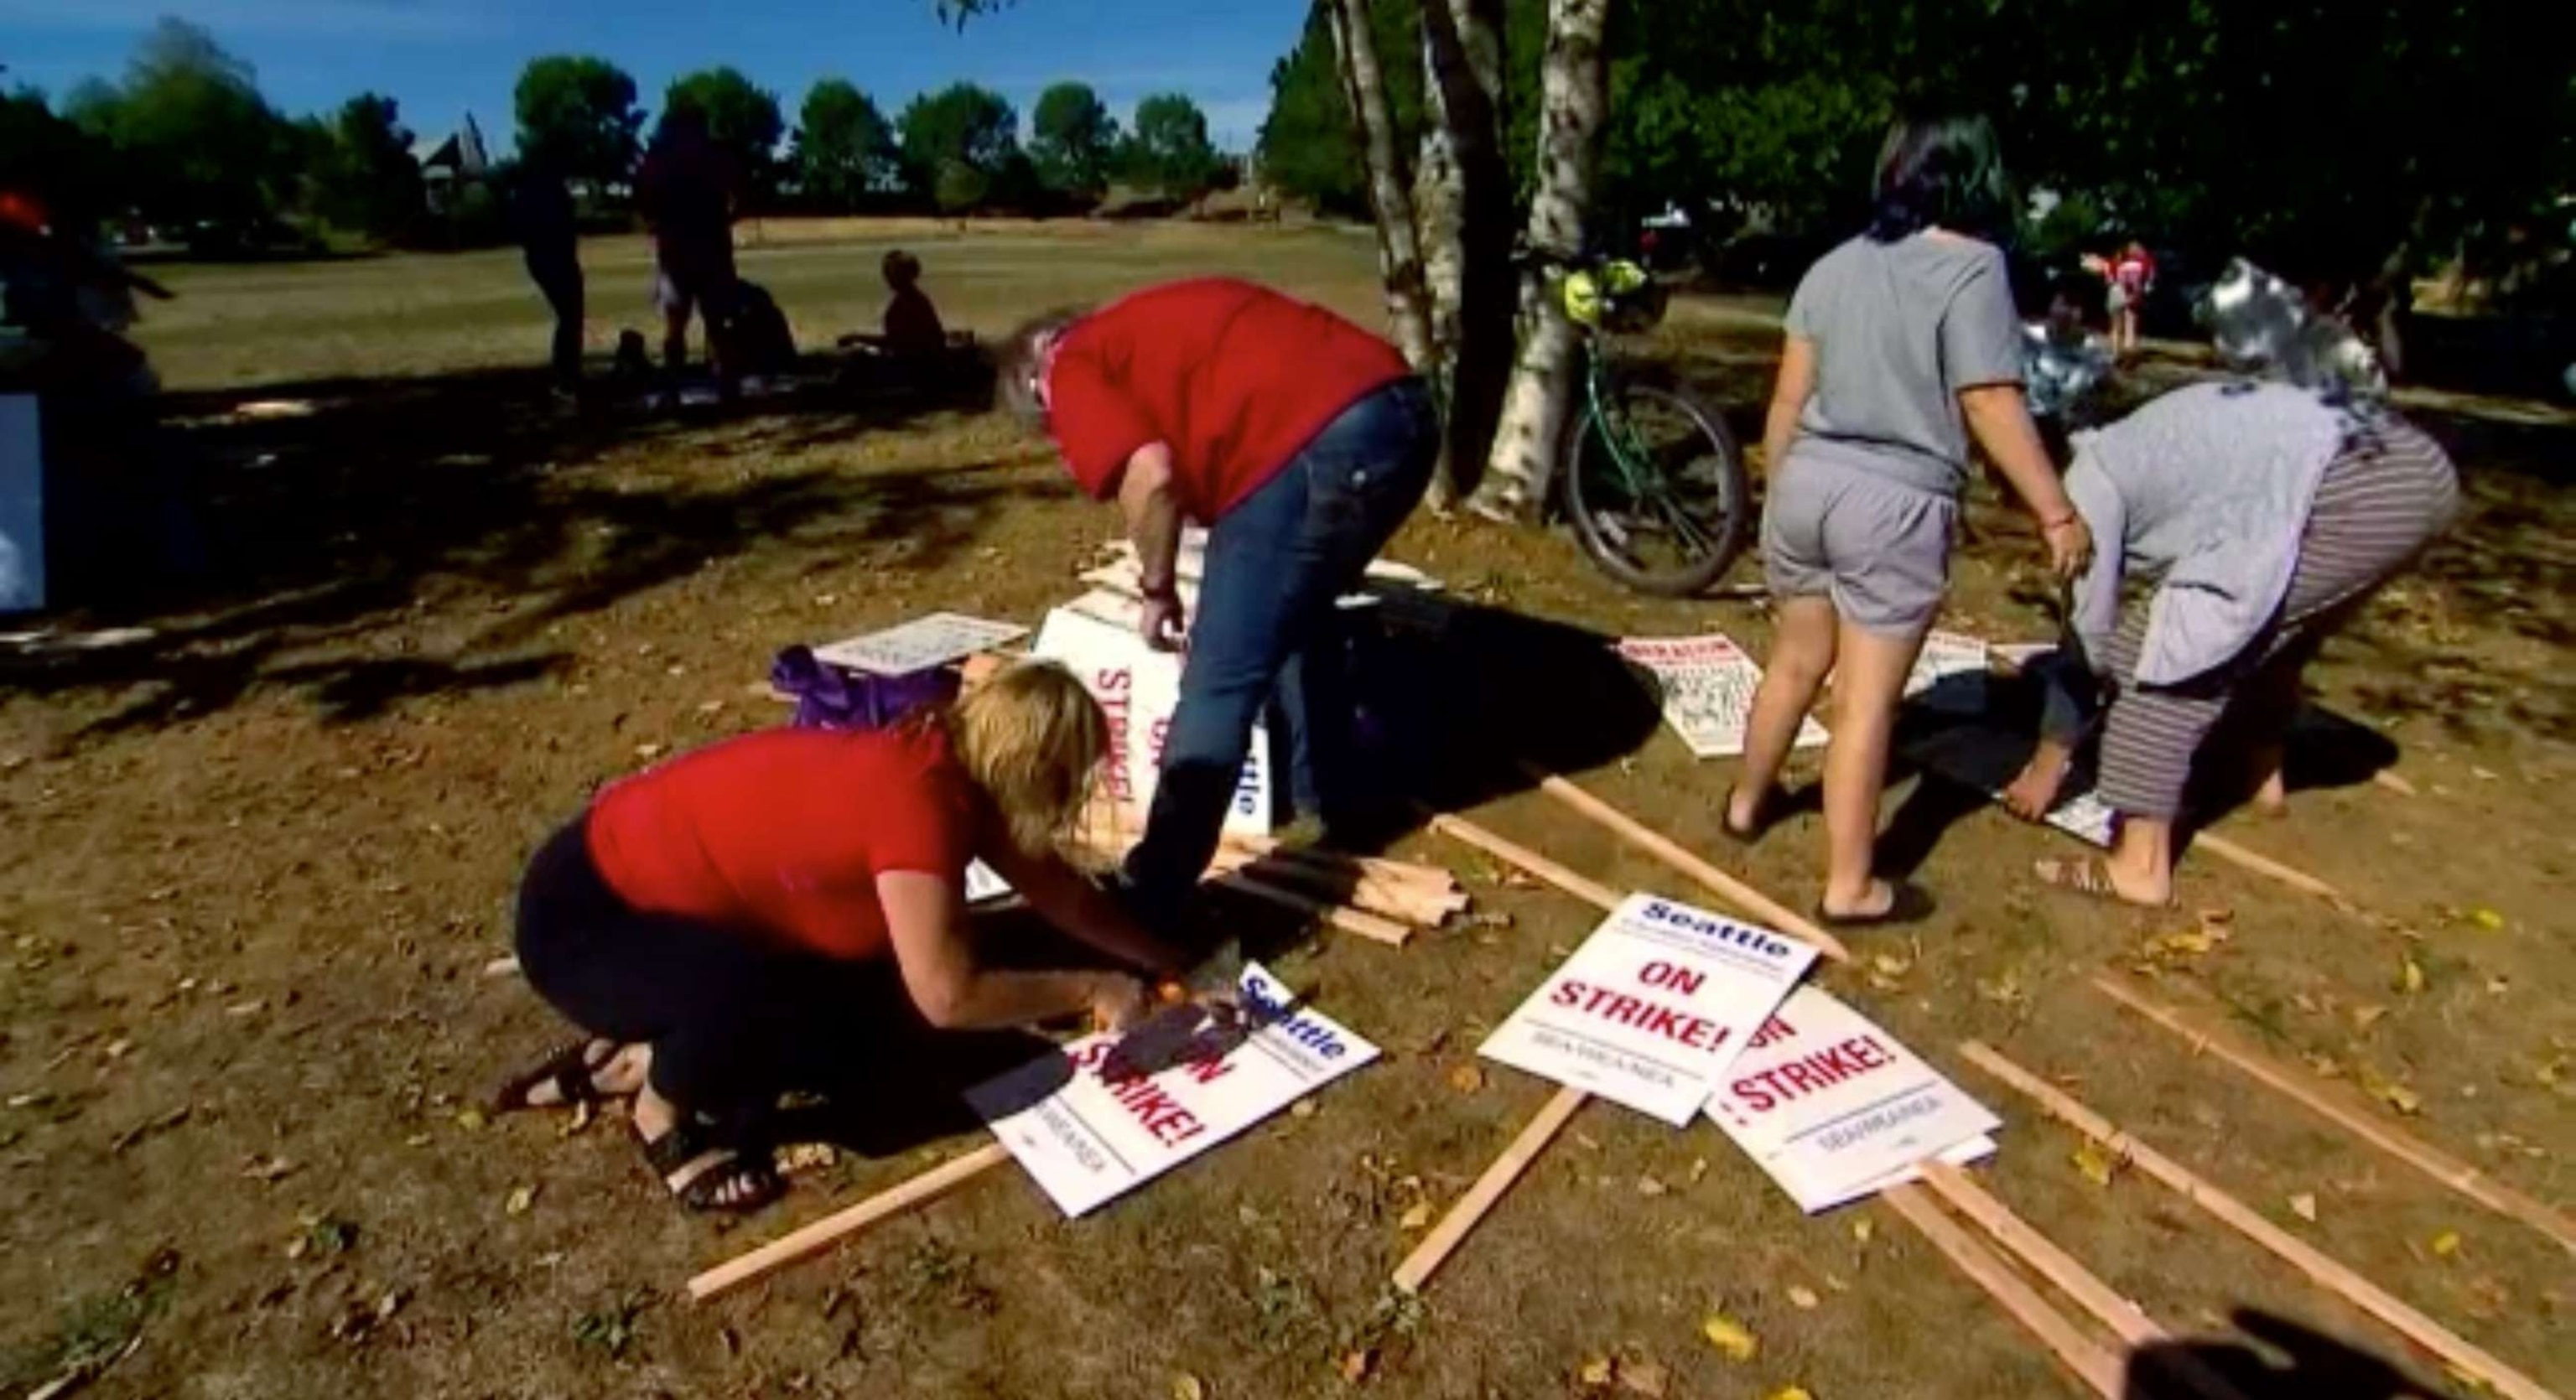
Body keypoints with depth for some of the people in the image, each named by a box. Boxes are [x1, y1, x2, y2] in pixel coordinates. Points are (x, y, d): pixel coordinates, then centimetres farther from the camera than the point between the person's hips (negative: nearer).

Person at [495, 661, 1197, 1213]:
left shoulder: (950, 764, -4)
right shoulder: (916, 800, -33)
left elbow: (1060, 890, 6)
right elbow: (948, 995, -33)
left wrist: (1170, 962, 9)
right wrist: (1092, 990, -20)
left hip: (671, 893, 9)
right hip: (583, 914, -9)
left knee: (865, 1025, 5)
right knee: (794, 1008, -34)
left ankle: (633, 1057, 17)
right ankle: (663, 1116, -2)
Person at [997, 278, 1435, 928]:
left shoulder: (1075, 368, 11)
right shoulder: (1146, 328, 35)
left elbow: (1151, 475, -8)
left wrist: (1158, 590, 9)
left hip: (1316, 446, -9)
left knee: (1219, 686, -2)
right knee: (1303, 615, 30)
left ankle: (1151, 899, 7)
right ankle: (1329, 798, 44)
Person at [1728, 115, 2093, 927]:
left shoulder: (1834, 266, 10)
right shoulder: (1973, 267, -8)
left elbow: (1788, 401, 10)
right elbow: (1991, 407, -14)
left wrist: (1778, 492, 20)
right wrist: (2057, 513, -8)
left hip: (1809, 483, 6)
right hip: (1897, 503, -6)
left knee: (1798, 660, 23)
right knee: (1868, 698, 0)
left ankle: (1746, 802, 40)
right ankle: (1849, 886, 8)